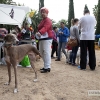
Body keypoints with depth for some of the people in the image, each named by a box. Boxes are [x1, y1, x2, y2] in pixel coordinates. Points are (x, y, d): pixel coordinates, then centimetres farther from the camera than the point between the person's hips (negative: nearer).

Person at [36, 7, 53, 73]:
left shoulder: (48, 20, -8)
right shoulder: (42, 21, 24)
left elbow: (45, 28, -25)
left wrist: (40, 32, -40)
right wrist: (38, 33, 6)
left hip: (47, 38, -10)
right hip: (42, 38, 10)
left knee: (46, 53, -12)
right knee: (42, 53, 11)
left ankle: (47, 67, -10)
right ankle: (46, 66, 19)